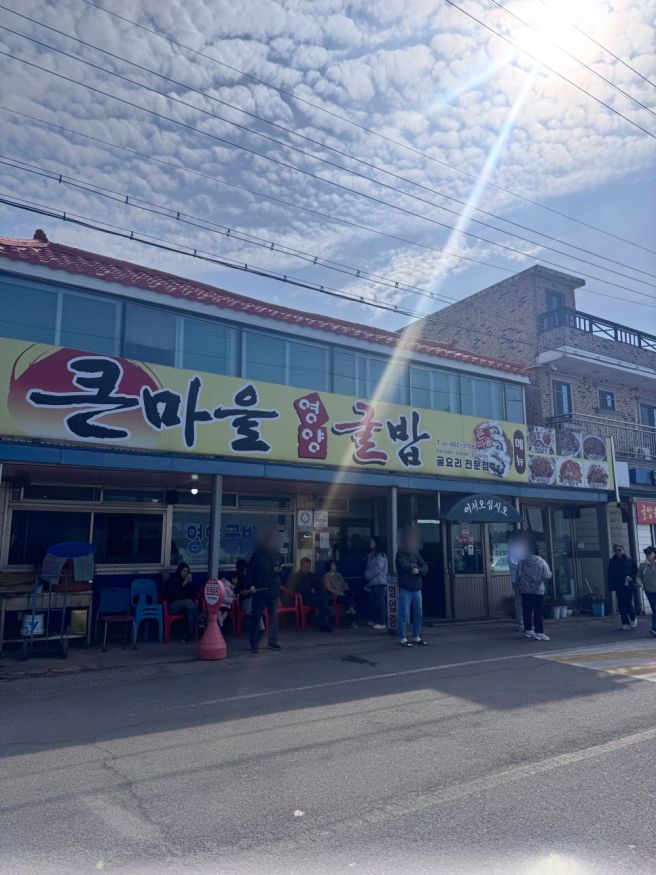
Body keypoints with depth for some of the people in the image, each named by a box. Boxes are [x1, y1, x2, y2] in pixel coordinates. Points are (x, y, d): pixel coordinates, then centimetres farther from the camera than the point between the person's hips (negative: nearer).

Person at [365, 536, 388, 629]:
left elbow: (378, 569, -15)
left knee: (380, 601, -7)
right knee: (374, 602, 9)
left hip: (380, 582, -8)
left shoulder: (381, 555, -9)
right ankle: (376, 620, 16)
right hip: (373, 582, 8)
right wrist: (366, 574, 3)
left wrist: (368, 575, -7)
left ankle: (382, 622, -6)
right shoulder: (370, 555, 16)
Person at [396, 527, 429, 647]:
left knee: (418, 614, 10)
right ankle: (402, 639, 3)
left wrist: (418, 570, -18)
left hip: (417, 589, 6)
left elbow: (425, 568, 3)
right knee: (404, 614, -5)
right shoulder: (400, 554, -4)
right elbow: (404, 566, -21)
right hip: (405, 589, -6)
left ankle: (416, 637, 22)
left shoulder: (417, 554, 13)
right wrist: (415, 566, -5)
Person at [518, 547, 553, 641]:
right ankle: (539, 633, -3)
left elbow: (519, 574, 1)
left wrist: (519, 585, 16)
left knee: (527, 611, 10)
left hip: (525, 590, 3)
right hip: (538, 591, -3)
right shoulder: (542, 562, -5)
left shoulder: (523, 561, 3)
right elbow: (547, 576, -7)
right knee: (539, 613, -1)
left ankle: (528, 631, 18)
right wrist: (551, 574, 14)